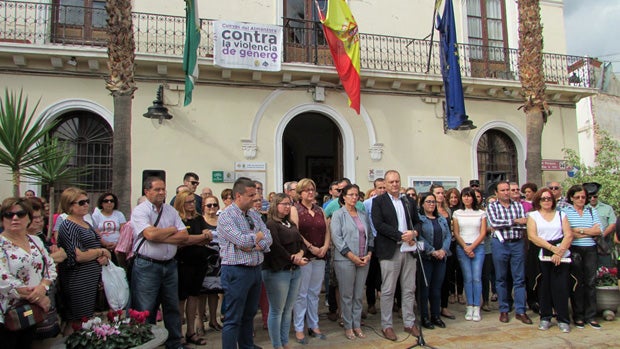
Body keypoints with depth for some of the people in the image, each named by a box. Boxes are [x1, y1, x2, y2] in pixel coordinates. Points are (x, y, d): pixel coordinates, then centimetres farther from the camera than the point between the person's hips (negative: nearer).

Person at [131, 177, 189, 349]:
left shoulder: (171, 211, 10)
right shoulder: (140, 211, -7)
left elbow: (184, 236, 1)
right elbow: (150, 234, -22)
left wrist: (160, 237, -12)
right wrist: (172, 230, -6)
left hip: (170, 265, 6)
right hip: (147, 266, -6)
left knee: (172, 307, 15)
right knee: (145, 311, 2)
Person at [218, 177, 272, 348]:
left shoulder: (254, 214, 11)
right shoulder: (226, 216, -13)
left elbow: (267, 238, 5)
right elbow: (242, 240, -23)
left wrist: (255, 245, -15)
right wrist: (259, 235, -5)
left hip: (256, 269, 8)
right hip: (236, 271, -8)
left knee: (249, 315, 19)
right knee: (233, 319, 1)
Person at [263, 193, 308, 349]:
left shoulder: (291, 224, 17)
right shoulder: (270, 224, -9)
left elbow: (301, 242, 13)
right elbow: (275, 247, -18)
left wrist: (300, 253, -8)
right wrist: (293, 259, -13)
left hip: (295, 271, 8)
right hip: (277, 272, -8)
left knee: (288, 310, 13)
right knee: (277, 311, 1)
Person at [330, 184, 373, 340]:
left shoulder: (363, 215, 13)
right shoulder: (338, 215, -3)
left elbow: (370, 236, 13)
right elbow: (337, 238, -11)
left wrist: (369, 254, -1)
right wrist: (352, 257, -15)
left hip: (363, 261, 5)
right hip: (345, 260, -5)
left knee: (359, 295, 10)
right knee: (347, 295, 3)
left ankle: (357, 325, 22)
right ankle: (348, 326, 16)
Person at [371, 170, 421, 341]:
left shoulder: (409, 201, 14)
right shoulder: (378, 201, -1)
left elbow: (417, 222, 15)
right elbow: (378, 224, -11)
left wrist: (414, 233, -8)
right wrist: (401, 236, -16)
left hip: (409, 249, 5)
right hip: (389, 251, -4)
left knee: (409, 289, 11)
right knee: (388, 290, 2)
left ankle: (409, 322, 24)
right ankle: (386, 325, 13)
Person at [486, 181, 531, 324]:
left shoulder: (518, 206, 8)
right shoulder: (491, 206, 2)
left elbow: (523, 225, -5)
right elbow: (494, 223, -15)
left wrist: (503, 224, -12)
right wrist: (514, 221, -11)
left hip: (518, 244, 2)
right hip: (500, 244, -2)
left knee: (519, 279, 4)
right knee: (501, 279, 6)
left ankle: (520, 311, 11)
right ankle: (503, 310, 16)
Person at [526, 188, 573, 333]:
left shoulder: (561, 215, 14)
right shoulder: (533, 215, 9)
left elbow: (569, 235, 2)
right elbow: (532, 236, -4)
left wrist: (560, 250, -13)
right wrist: (552, 248, -13)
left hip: (561, 255, 1)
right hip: (541, 255, -1)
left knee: (561, 286, -4)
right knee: (544, 286, 1)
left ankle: (563, 319, 6)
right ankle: (545, 317, 12)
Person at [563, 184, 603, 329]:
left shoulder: (592, 211, 12)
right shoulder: (565, 211, 1)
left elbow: (599, 231, 1)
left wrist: (579, 230, -8)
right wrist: (590, 231, -8)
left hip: (590, 250, 3)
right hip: (574, 250, -3)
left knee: (590, 282, 4)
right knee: (577, 283, 2)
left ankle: (590, 316, 13)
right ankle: (578, 316, 12)